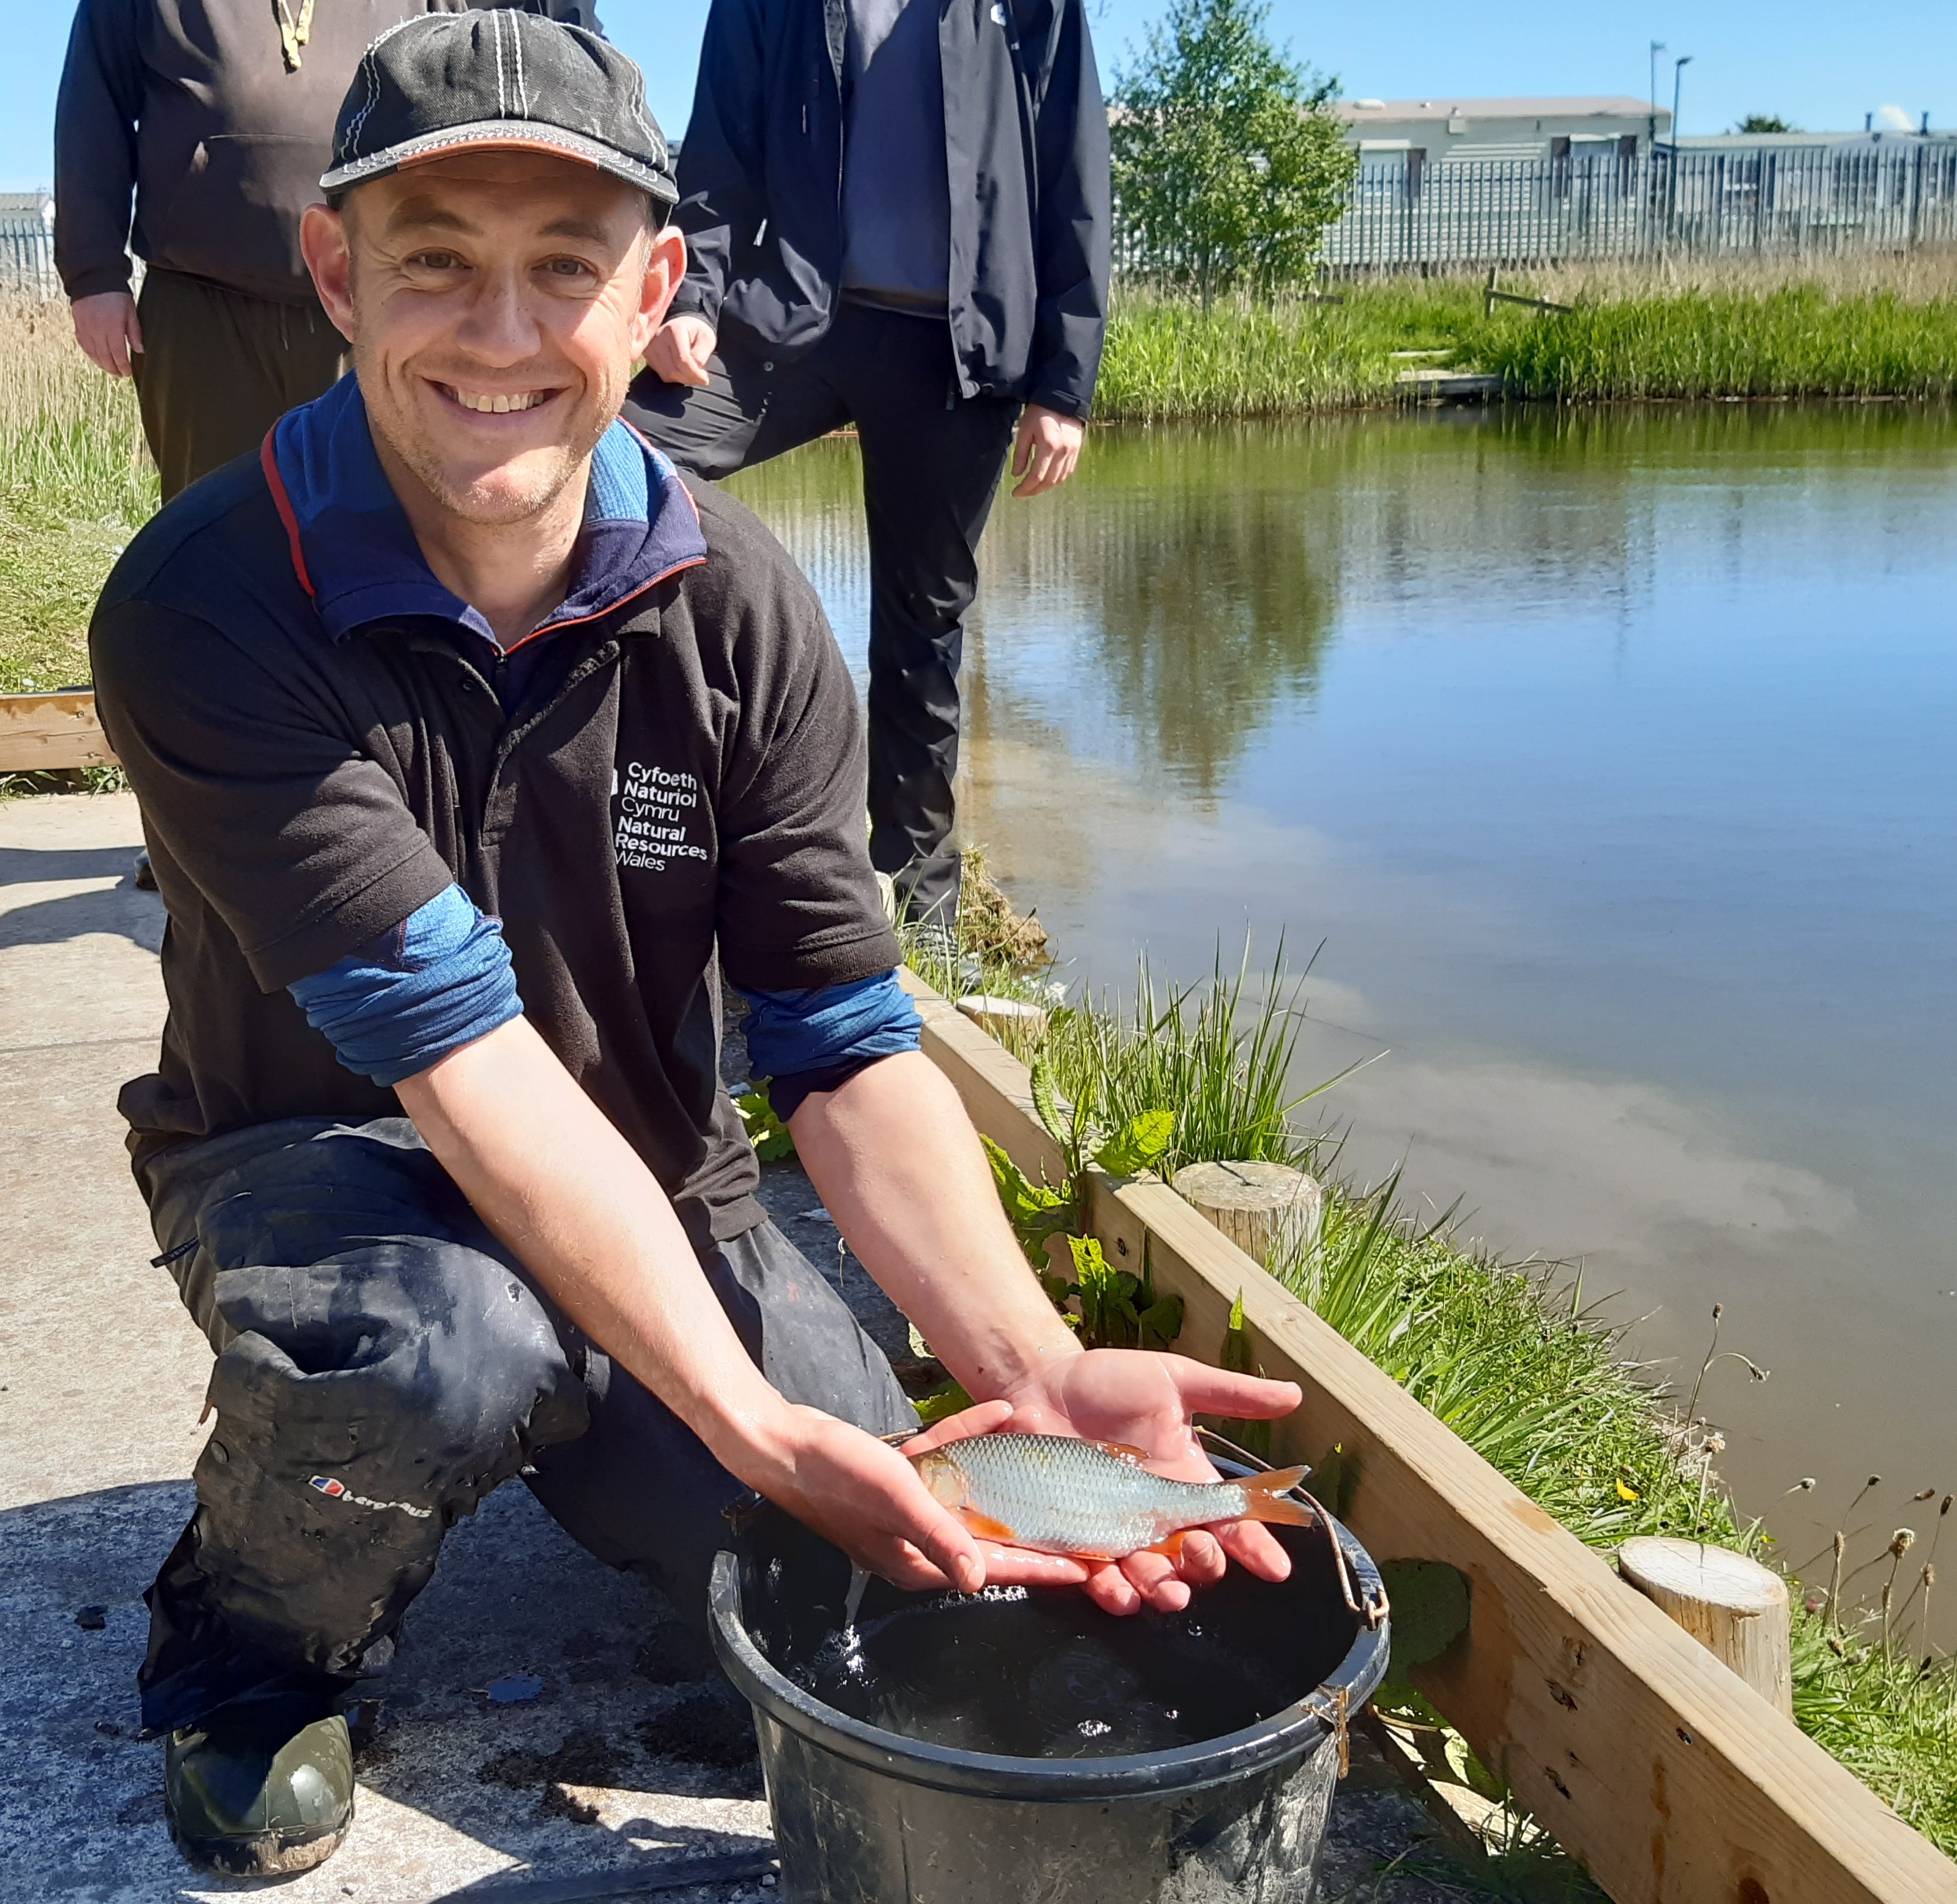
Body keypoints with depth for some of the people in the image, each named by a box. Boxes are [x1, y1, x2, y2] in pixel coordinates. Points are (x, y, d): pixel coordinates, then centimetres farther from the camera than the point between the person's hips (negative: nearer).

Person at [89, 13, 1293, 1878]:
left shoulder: (735, 605, -13)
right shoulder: (203, 610, -24)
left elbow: (847, 1043, -16)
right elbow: (458, 1048, -32)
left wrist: (1030, 1366, -31)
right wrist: (746, 1420, -39)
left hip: (648, 1187, 4)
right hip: (318, 1159, -3)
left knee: (879, 1604, -10)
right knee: (442, 1350, -38)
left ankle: (562, 1436, 21)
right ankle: (240, 1656, -2)